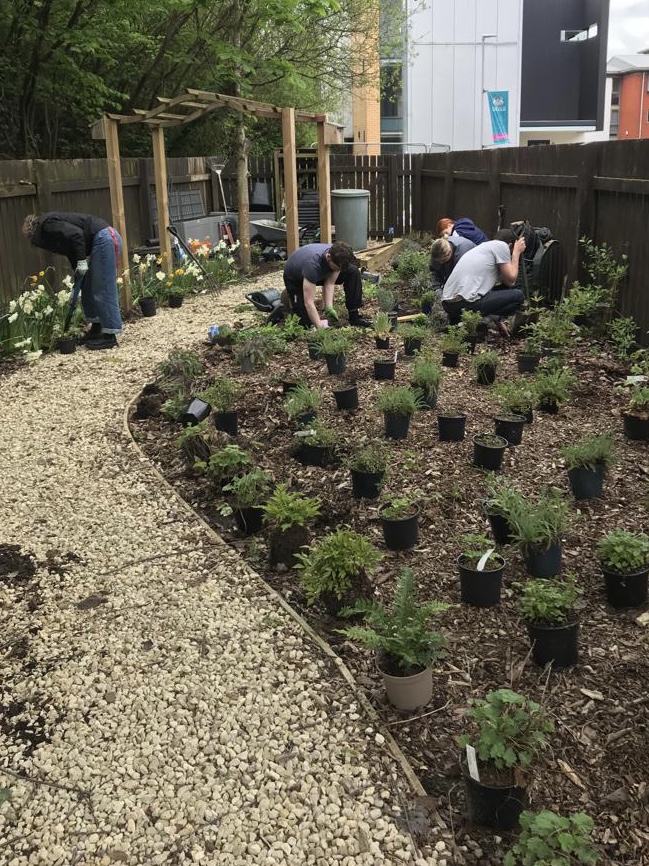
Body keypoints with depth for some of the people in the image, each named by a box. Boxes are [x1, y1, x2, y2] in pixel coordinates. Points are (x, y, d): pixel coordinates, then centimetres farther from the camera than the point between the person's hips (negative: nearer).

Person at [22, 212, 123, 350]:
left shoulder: (47, 225, -5)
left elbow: (76, 234, -20)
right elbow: (72, 252, 24)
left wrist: (81, 261, -16)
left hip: (104, 239, -10)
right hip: (103, 239, 10)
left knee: (103, 290, -7)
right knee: (89, 289, 15)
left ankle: (110, 336, -4)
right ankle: (97, 328, 22)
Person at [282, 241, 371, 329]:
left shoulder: (338, 256, -26)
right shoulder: (313, 264, -44)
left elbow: (329, 283, -18)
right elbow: (309, 302, -43)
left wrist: (329, 308, -32)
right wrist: (320, 326, -46)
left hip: (319, 274, 5)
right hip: (295, 279, -5)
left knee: (353, 272, -16)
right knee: (310, 323, -14)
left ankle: (354, 316, -6)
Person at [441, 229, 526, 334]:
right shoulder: (502, 246, 5)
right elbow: (510, 280, 6)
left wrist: (499, 321, 33)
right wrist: (517, 252, 19)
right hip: (466, 303, -8)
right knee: (518, 296, 4)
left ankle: (457, 321, 13)